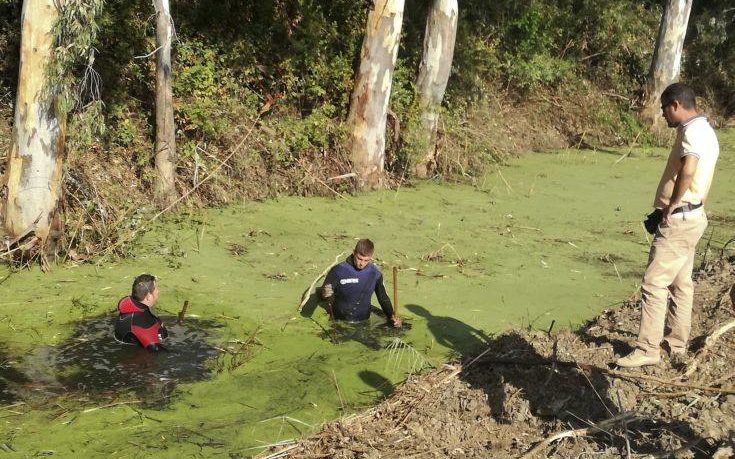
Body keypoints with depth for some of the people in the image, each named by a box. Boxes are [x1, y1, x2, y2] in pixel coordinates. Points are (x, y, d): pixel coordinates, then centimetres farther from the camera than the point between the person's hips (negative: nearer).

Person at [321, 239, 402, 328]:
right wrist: (327, 295, -27)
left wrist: (392, 316, -1)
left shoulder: (375, 274, -2)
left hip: (364, 323, 2)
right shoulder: (338, 270, -11)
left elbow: (383, 297, 10)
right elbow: (323, 293, -4)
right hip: (340, 321, -2)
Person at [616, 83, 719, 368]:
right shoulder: (705, 131, 16)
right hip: (692, 215, 11)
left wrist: (671, 206, -23)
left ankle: (648, 350, -5)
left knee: (654, 283, -9)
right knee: (680, 282, 16)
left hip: (678, 219, -11)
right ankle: (676, 344, 25)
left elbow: (687, 171, -35)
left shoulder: (692, 132, -17)